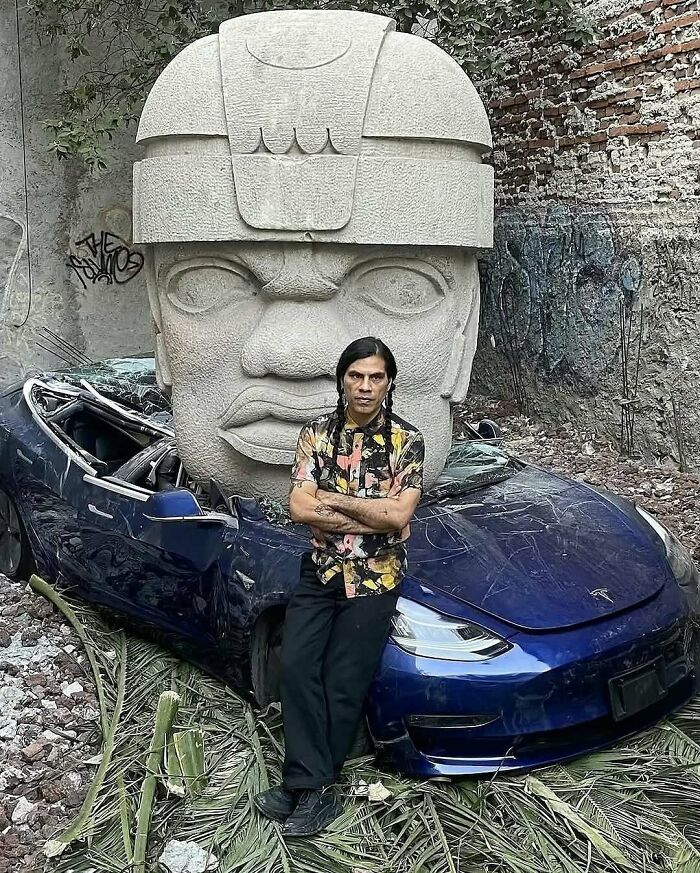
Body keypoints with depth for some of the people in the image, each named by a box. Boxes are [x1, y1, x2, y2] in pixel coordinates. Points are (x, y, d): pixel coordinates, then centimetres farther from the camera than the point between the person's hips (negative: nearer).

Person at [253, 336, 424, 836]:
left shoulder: (407, 441, -6)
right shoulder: (317, 434, 1)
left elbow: (399, 515, -17)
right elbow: (299, 508, -9)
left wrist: (333, 500, -13)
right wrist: (371, 514, -15)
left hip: (375, 579, -3)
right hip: (321, 570, 3)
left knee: (343, 683, -2)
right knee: (297, 666, -7)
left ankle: (309, 784, 11)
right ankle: (311, 784, 1)